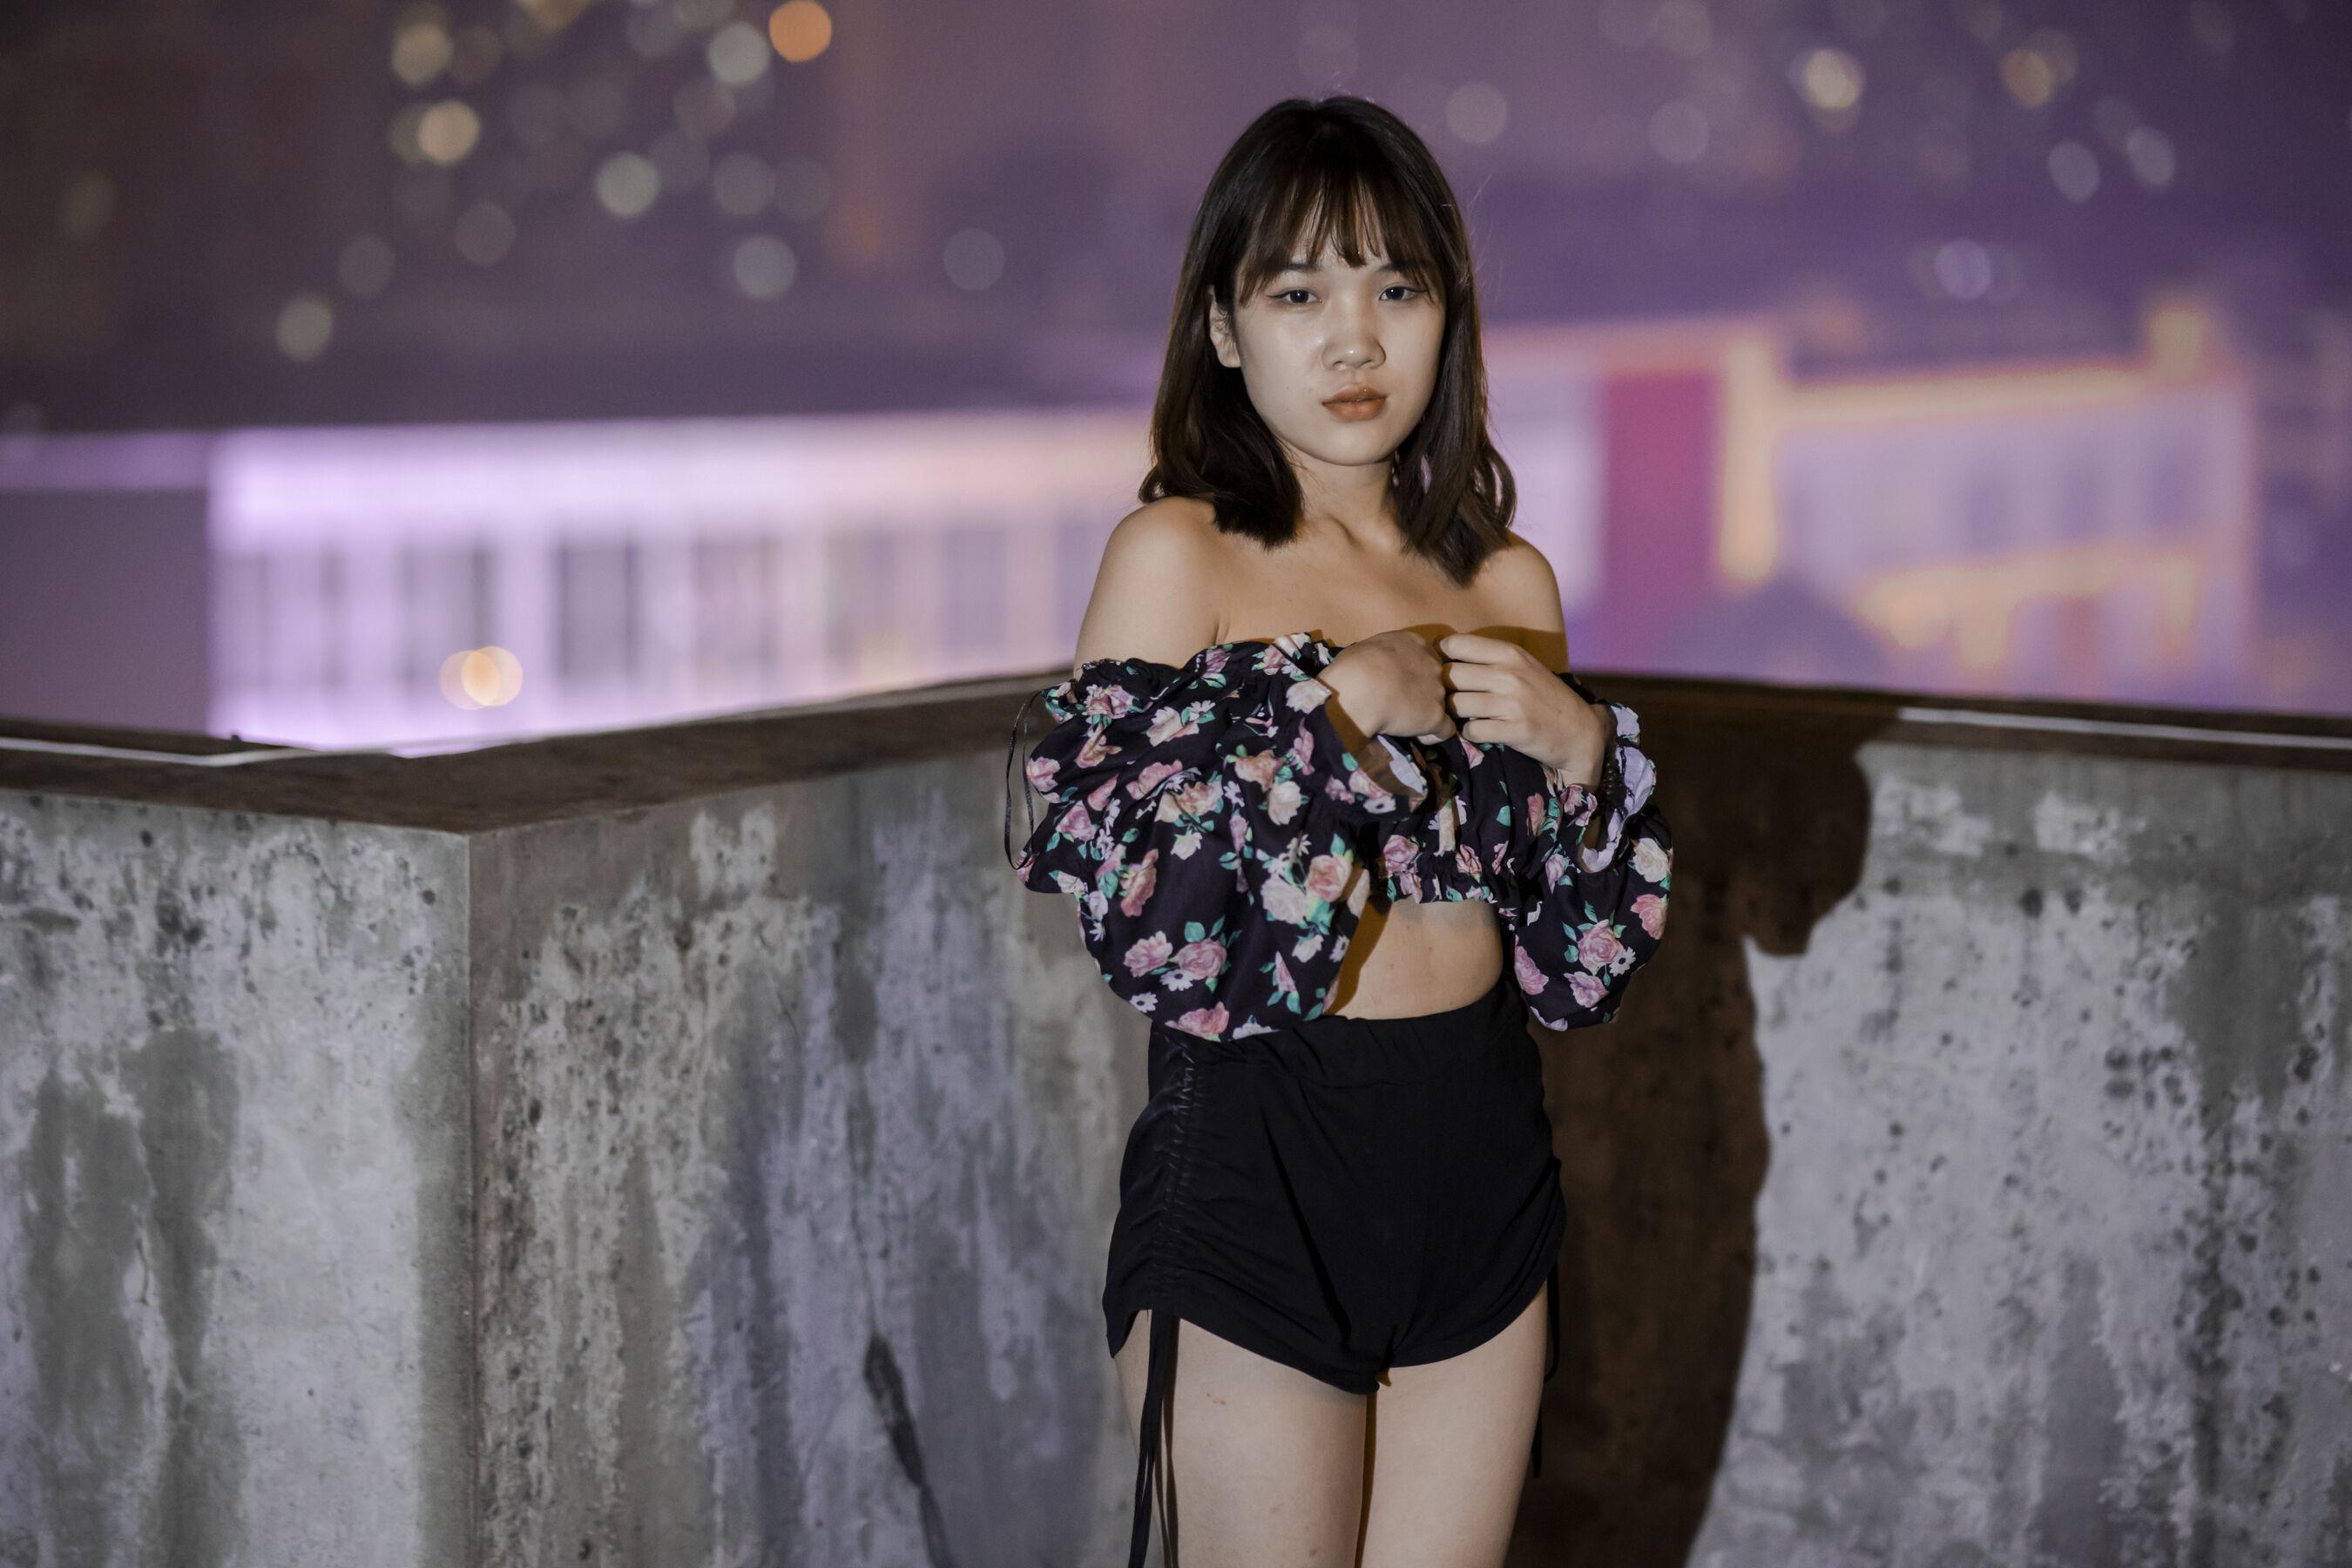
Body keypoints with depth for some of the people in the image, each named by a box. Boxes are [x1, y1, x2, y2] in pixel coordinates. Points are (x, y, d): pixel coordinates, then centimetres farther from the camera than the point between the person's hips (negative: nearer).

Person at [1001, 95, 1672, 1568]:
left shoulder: (1506, 583, 8)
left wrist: (1580, 745, -5)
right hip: (1258, 1160, -5)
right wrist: (1322, 700, -19)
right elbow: (1096, 869, -16)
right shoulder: (1176, 553, -6)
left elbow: (1569, 946, 12)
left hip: (1481, 1167, 5)